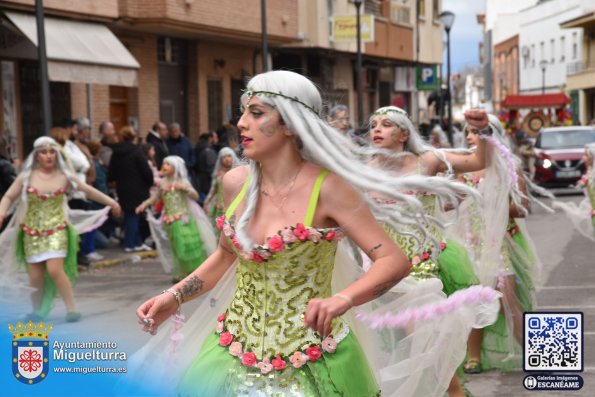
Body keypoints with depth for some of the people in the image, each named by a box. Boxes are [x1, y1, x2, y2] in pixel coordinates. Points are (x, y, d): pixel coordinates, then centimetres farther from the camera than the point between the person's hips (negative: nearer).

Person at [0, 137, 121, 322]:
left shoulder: (64, 176, 0)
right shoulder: (26, 177, -1)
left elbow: (88, 190, 9)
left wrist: (110, 202, 11)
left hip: (57, 230, -1)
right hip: (32, 232, 1)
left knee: (55, 269, -18)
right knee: (35, 275, 2)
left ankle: (72, 308, -8)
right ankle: (37, 311, 23)